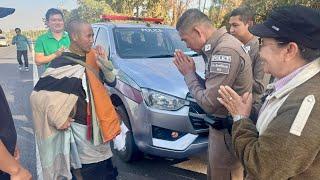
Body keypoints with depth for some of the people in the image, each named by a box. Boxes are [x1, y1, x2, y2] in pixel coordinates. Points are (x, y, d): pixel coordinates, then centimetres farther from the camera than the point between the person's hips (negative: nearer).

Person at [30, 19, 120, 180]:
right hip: (81, 126, -6)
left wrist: (104, 63, -16)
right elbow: (38, 95, -17)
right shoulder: (62, 64, -16)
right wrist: (59, 119, -15)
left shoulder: (92, 57, 2)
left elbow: (112, 82, 1)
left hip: (99, 122, 6)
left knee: (105, 166, 19)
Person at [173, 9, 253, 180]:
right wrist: (190, 72, -3)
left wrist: (189, 74, -12)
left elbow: (209, 103, -25)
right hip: (221, 126, 9)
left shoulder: (225, 51, -26)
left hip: (227, 133, -9)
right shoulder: (220, 45, 4)